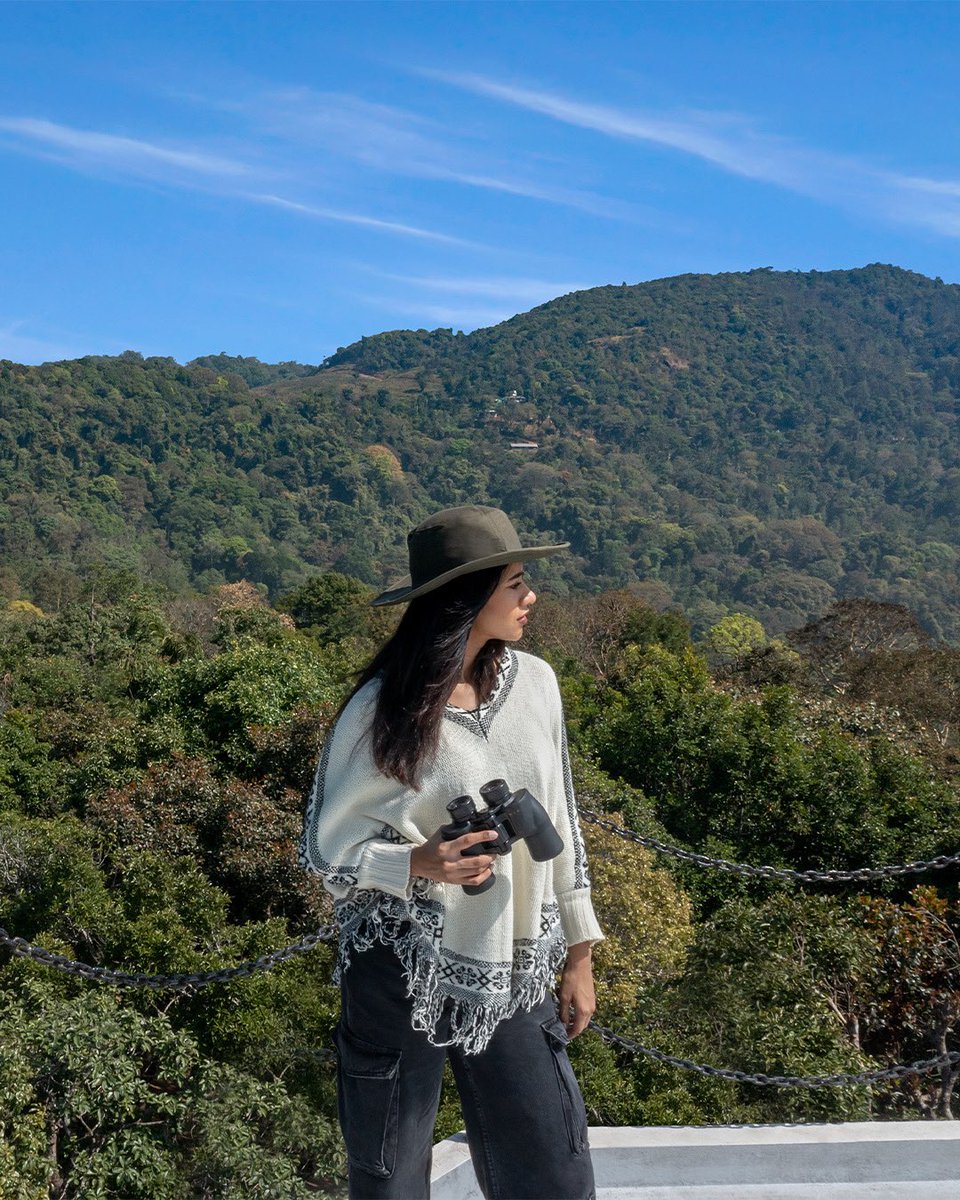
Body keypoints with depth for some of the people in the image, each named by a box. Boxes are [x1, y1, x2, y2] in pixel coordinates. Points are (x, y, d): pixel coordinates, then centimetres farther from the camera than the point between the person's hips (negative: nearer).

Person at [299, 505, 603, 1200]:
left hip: (512, 980, 4)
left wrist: (579, 957, 12)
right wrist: (418, 863, -25)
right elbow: (328, 847, -6)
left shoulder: (534, 683, 0)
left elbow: (558, 824, 9)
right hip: (403, 978, -3)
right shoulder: (382, 709, -13)